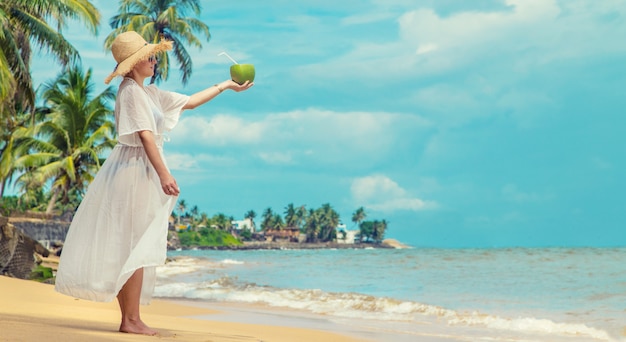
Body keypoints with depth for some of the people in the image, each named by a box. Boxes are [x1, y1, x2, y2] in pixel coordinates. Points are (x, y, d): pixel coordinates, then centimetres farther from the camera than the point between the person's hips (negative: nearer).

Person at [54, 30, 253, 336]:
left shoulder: (150, 93, 18)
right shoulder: (131, 91, -11)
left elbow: (190, 101, 25)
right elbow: (145, 134, -20)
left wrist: (226, 86, 26)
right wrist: (164, 173, -24)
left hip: (140, 172, 10)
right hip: (135, 170, -10)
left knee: (128, 248, 9)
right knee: (135, 247, -8)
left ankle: (129, 318, 13)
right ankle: (131, 320, -5)